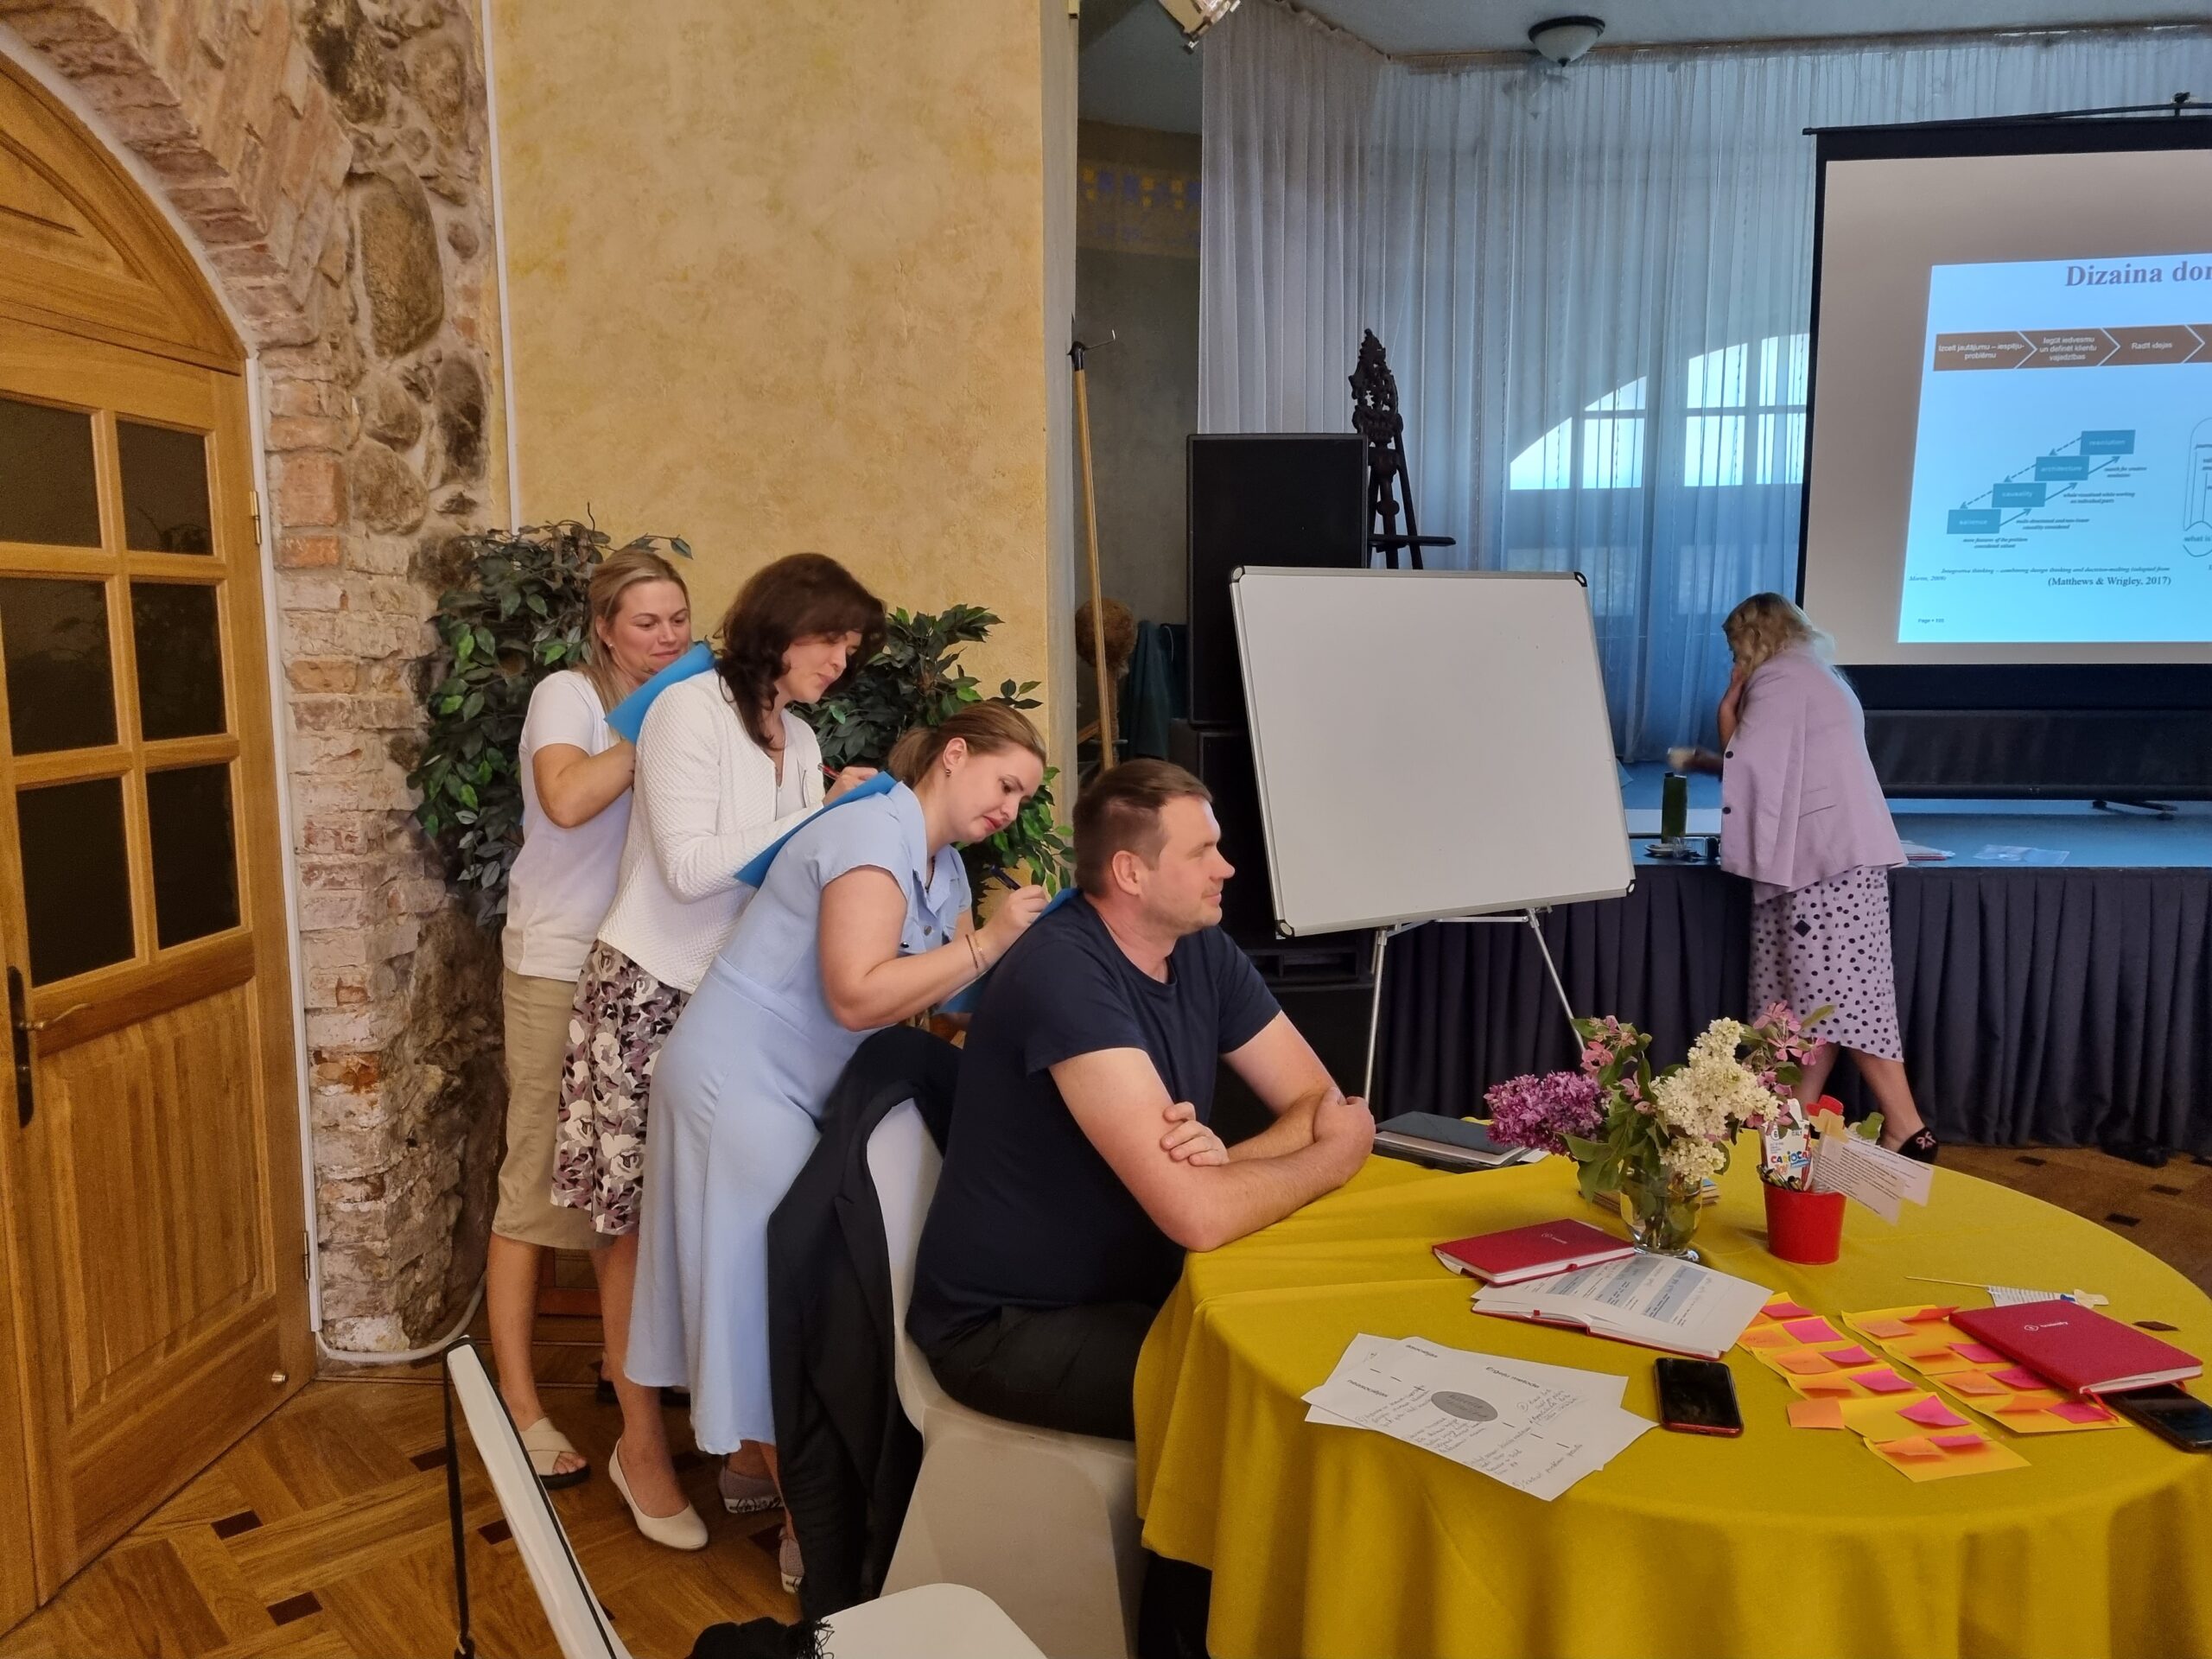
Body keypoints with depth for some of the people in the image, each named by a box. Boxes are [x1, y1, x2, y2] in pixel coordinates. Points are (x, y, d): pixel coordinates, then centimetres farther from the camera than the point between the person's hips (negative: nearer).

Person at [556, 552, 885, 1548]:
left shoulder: (799, 739, 10)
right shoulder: (690, 710, -12)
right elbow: (690, 867, -20)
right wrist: (820, 817, -17)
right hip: (652, 997, -6)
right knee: (645, 1223, 3)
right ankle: (642, 1445, 17)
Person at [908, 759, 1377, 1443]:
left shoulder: (1202, 950, 0)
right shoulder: (1063, 972, -27)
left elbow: (1322, 1101, 0)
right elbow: (1197, 1215, -32)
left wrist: (1230, 1158, -22)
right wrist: (1336, 1154, -13)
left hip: (1132, 1287, 7)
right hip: (1008, 1325, -7)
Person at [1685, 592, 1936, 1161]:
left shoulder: (1777, 678, -6)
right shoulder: (1814, 674, 25)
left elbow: (1751, 768, -10)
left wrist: (1727, 712, 4)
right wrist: (1702, 759, 33)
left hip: (1829, 855, -10)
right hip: (1830, 851, 10)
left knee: (1840, 995, -12)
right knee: (1817, 994, 6)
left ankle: (1906, 1130, -10)